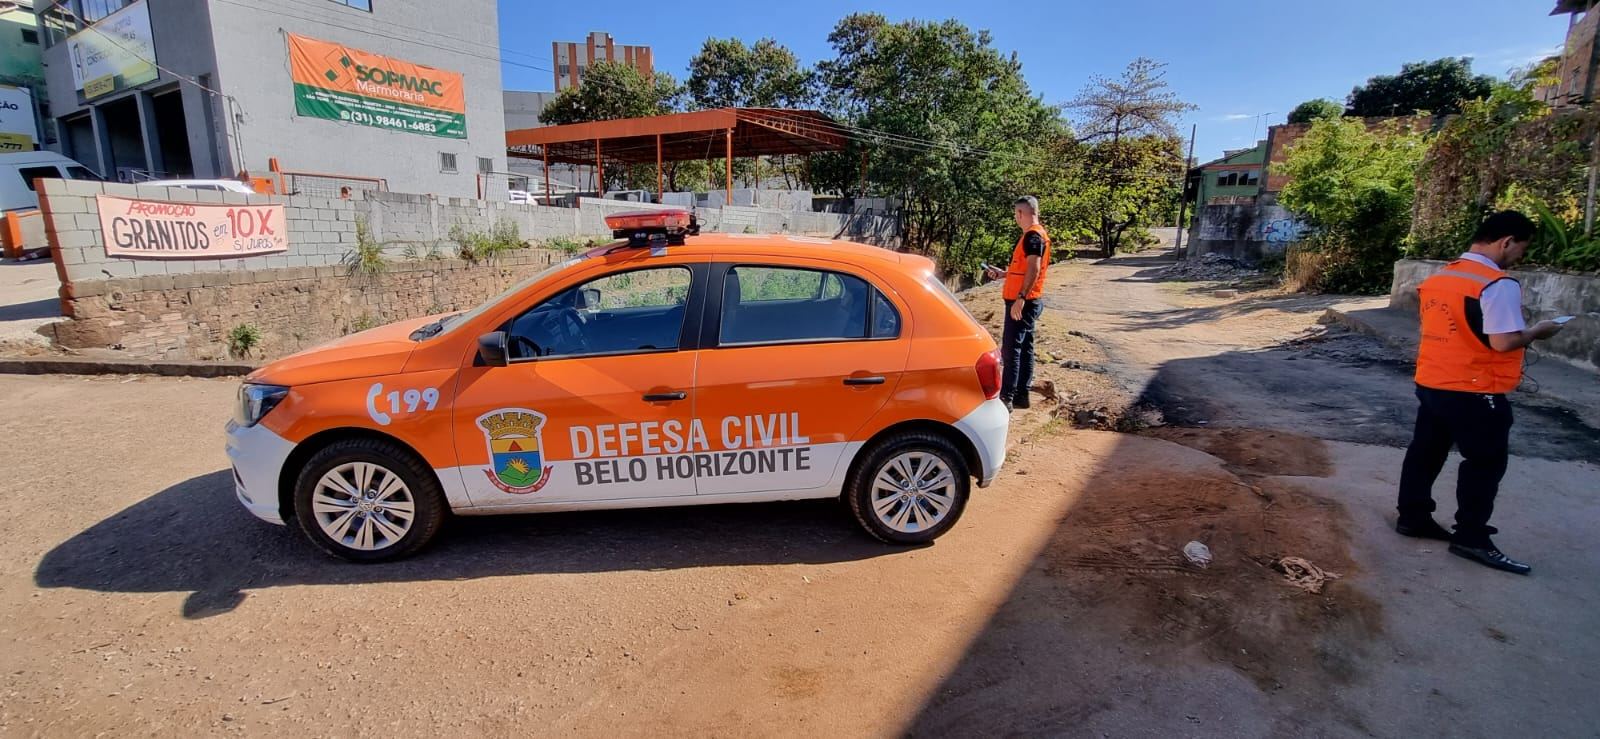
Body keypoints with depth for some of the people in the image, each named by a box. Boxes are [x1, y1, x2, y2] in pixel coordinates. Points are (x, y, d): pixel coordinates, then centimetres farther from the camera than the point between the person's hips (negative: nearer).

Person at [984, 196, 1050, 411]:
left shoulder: (1032, 235, -15)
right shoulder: (1039, 234, 17)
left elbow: (1033, 269, -24)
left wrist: (1020, 298, -29)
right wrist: (1003, 273, 22)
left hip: (1022, 302, -10)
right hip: (1028, 301, 10)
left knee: (1011, 348, -10)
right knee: (1024, 347, 11)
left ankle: (1007, 396, -9)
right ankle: (1022, 395, 16)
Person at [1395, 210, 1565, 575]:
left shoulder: (1438, 278, 8)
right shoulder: (1498, 284, -17)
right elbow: (1503, 342, -21)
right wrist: (1537, 331, -3)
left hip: (1431, 383, 8)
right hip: (1474, 392, -8)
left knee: (1426, 452, 16)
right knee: (1486, 463, 4)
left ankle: (1412, 516, 26)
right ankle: (1472, 538, 10)